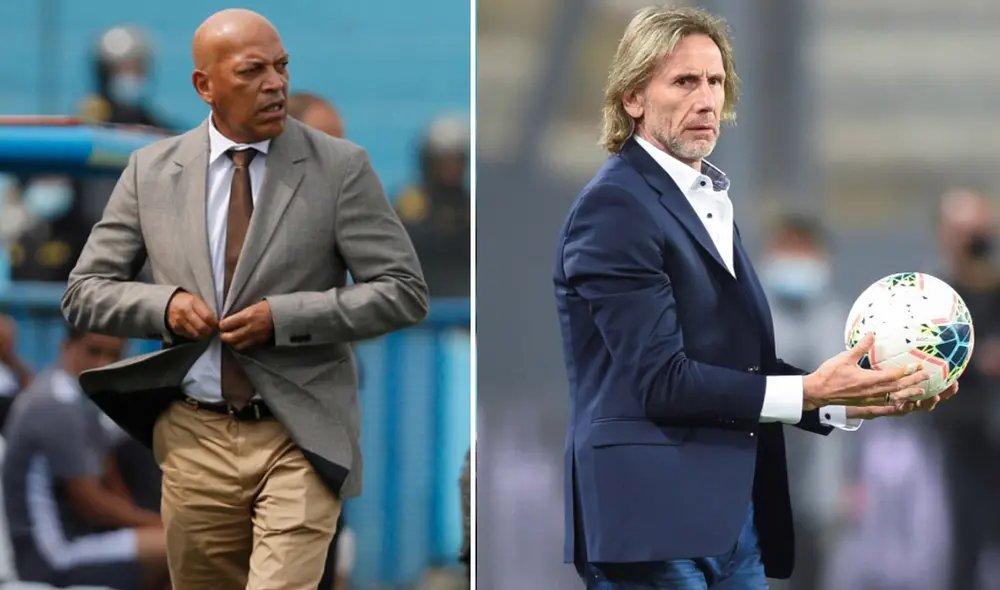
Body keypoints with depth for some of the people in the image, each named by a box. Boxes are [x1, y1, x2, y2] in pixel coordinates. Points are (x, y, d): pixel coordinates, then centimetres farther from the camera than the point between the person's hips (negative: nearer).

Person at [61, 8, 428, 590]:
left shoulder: (340, 167, -2)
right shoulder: (152, 170, 5)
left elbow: (404, 292, -5)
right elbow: (85, 293, 9)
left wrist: (282, 318, -15)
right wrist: (163, 304, -12)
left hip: (300, 438, -3)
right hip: (196, 438, 3)